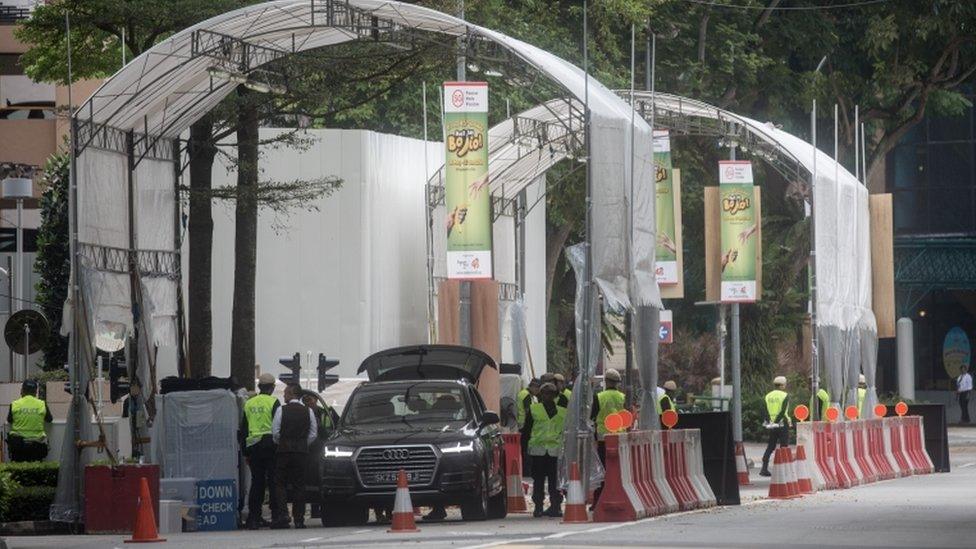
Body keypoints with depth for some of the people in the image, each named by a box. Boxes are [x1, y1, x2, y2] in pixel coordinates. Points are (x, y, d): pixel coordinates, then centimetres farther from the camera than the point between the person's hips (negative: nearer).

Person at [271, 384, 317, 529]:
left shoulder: (281, 410, -4)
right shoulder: (308, 412, 4)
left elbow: (275, 431, -5)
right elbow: (313, 433, 3)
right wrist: (303, 444, 13)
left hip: (284, 451, -3)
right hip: (302, 451, 3)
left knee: (280, 484, 2)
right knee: (299, 485, 5)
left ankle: (282, 515, -11)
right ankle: (299, 519, 2)